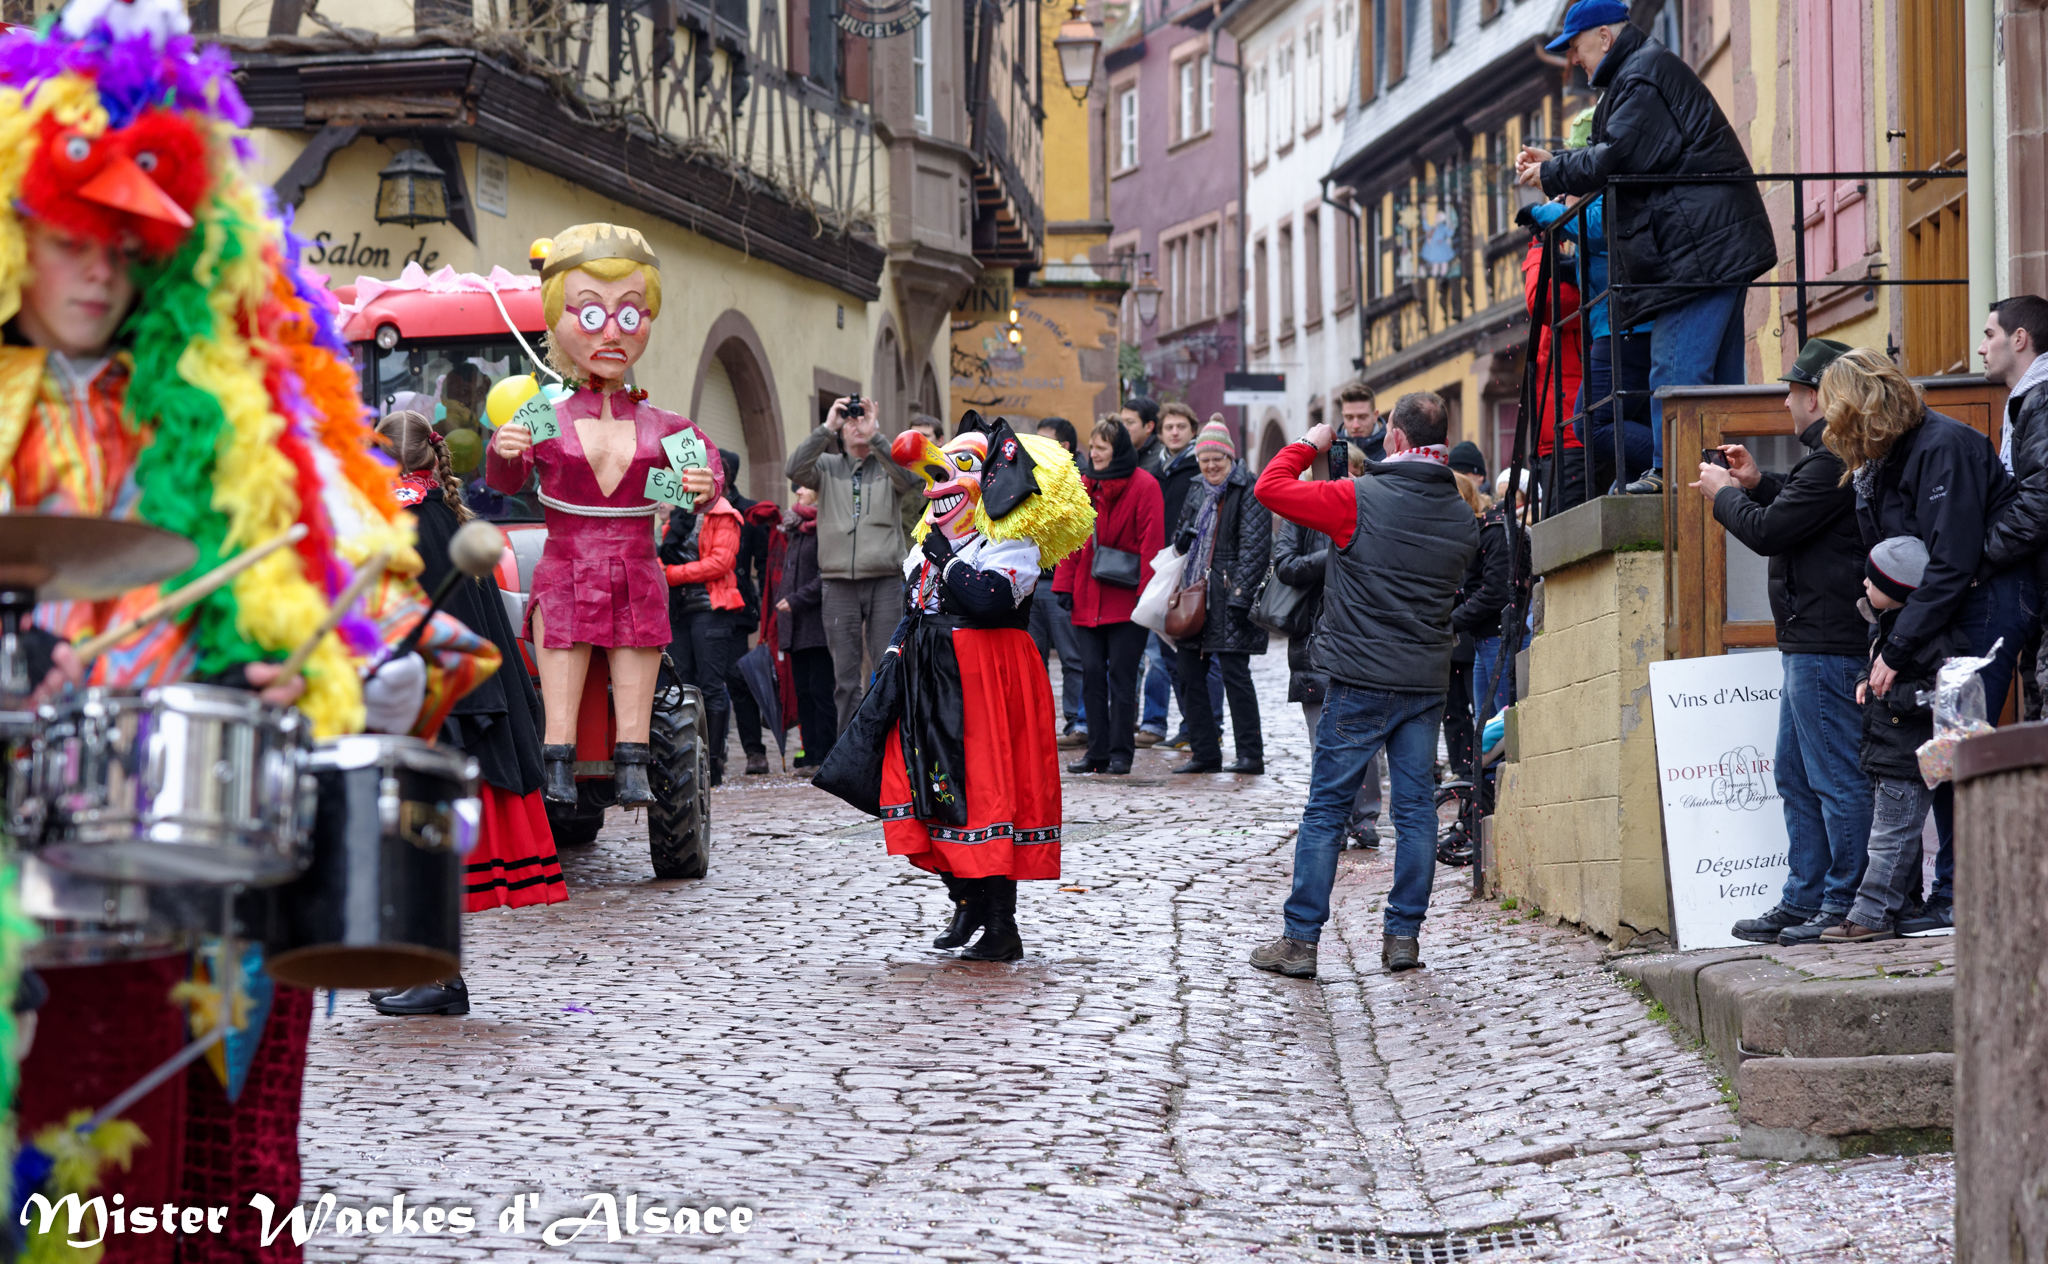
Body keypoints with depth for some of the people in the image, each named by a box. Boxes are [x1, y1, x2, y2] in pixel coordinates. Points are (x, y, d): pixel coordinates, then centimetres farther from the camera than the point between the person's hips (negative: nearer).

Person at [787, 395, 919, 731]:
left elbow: (909, 478, -14)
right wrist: (826, 428, -13)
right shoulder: (827, 467, 11)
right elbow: (795, 470, -7)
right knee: (845, 674, 3)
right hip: (840, 583, 1)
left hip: (885, 581, -1)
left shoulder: (889, 467, 8)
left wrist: (876, 436, -21)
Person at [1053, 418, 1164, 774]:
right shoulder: (1084, 486, 11)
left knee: (1121, 674, -1)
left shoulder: (1143, 486, -5)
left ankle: (1120, 753, 4)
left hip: (1126, 598, -5)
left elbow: (1151, 543, -8)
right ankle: (1098, 750, 9)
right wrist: (1064, 586, 3)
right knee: (1092, 672, 4)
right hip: (1088, 598, 5)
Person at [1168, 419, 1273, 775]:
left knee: (1234, 674, -8)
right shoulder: (1198, 493, 17)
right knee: (1189, 675, 7)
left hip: (1229, 598, -8)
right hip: (1195, 596, 8)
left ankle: (1251, 755, -2)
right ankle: (1204, 754, 13)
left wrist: (1239, 595, -19)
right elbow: (1183, 542, 26)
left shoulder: (1249, 492, -6)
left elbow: (1254, 547, -13)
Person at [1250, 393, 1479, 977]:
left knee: (1326, 810, 2)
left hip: (1361, 682, -4)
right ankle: (1404, 934, 10)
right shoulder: (1461, 517, 4)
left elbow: (1271, 487, -8)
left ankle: (1300, 940, 3)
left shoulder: (1361, 499, -13)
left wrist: (1308, 444, 8)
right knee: (1416, 807, 9)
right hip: (1428, 681, 4)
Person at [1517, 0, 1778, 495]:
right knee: (1717, 370, 10)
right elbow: (1625, 157, 26)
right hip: (1721, 243, 11)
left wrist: (1551, 174, -5)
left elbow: (1617, 158, -17)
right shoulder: (1642, 71, 24)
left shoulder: (1642, 77, -10)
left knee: (1675, 362, -12)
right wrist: (1555, 161, 20)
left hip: (1702, 244, -11)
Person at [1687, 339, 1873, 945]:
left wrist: (1723, 493, 0)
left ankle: (1846, 906, -3)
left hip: (1827, 646, -11)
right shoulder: (1832, 459, 16)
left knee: (1836, 780, -6)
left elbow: (1768, 531, -17)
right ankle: (1802, 902, 20)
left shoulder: (1833, 463, -18)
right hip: (1811, 644, 11)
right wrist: (1756, 483, 23)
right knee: (1796, 779, 15)